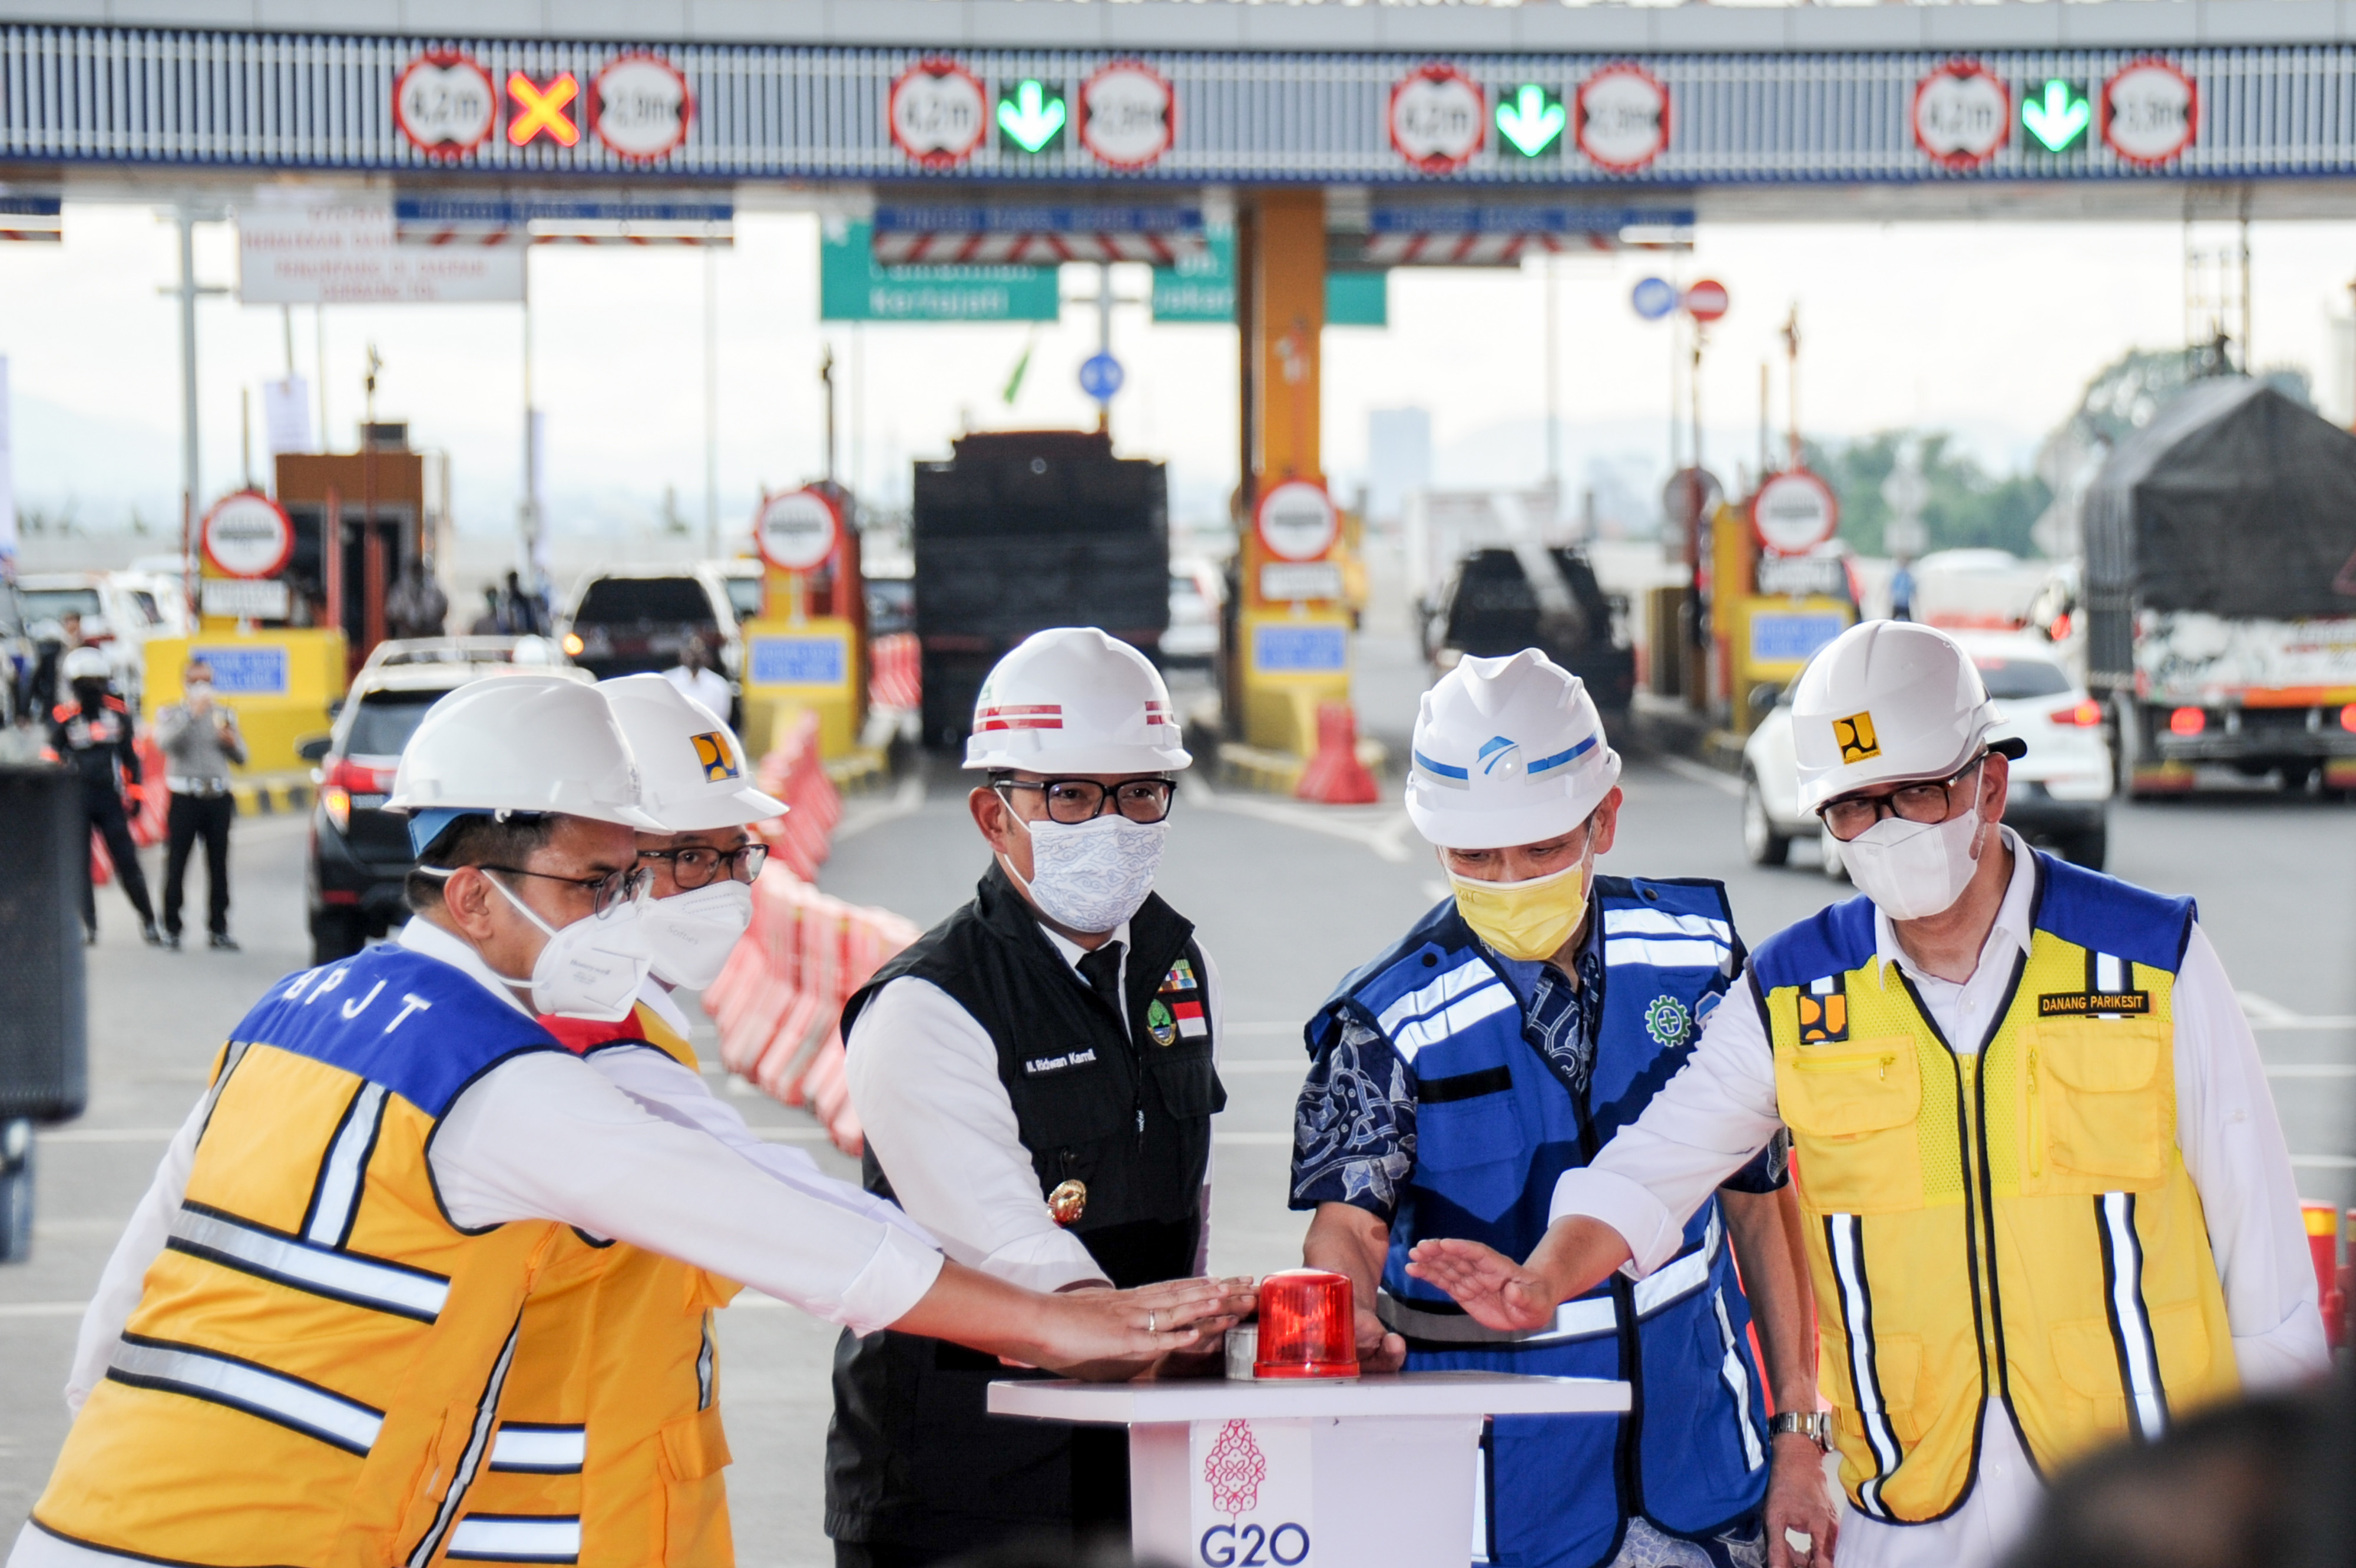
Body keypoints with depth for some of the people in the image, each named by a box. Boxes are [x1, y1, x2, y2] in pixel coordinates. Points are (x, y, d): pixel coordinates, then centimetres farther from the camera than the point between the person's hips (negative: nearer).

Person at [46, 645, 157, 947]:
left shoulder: (118, 711, 6)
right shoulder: (63, 716, -2)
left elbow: (130, 754, 12)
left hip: (109, 797, 1)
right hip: (75, 798, -1)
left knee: (127, 861, -1)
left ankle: (148, 919, 7)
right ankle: (88, 924, 10)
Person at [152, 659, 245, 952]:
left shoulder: (225, 715, 14)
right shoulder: (170, 715, 5)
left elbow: (241, 759, 14)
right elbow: (165, 742, -16)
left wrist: (232, 743, -7)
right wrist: (192, 713, -21)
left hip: (218, 798, 3)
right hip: (184, 797, -3)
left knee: (218, 866, 4)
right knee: (176, 865, -2)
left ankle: (218, 929, 9)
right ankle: (171, 929, 4)